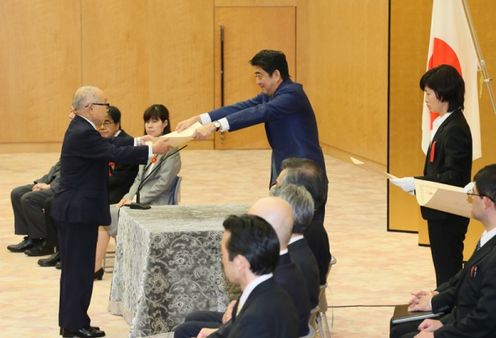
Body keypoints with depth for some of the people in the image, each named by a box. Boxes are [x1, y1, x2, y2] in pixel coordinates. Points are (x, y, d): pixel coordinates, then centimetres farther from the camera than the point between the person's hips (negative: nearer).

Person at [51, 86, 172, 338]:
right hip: (79, 211, -11)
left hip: (73, 210, 11)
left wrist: (138, 142, 8)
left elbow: (109, 145, 14)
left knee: (74, 267, 15)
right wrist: (152, 150, -20)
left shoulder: (81, 129, 11)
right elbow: (115, 154, -25)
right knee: (80, 268, -3)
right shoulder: (83, 133, -22)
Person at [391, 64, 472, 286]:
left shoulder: (454, 129, -19)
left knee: (447, 270, -2)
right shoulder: (445, 124, 10)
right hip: (441, 212, 10)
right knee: (446, 269, 16)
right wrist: (417, 184, 5)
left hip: (448, 215, -10)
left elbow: (452, 178, -23)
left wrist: (415, 183, -21)